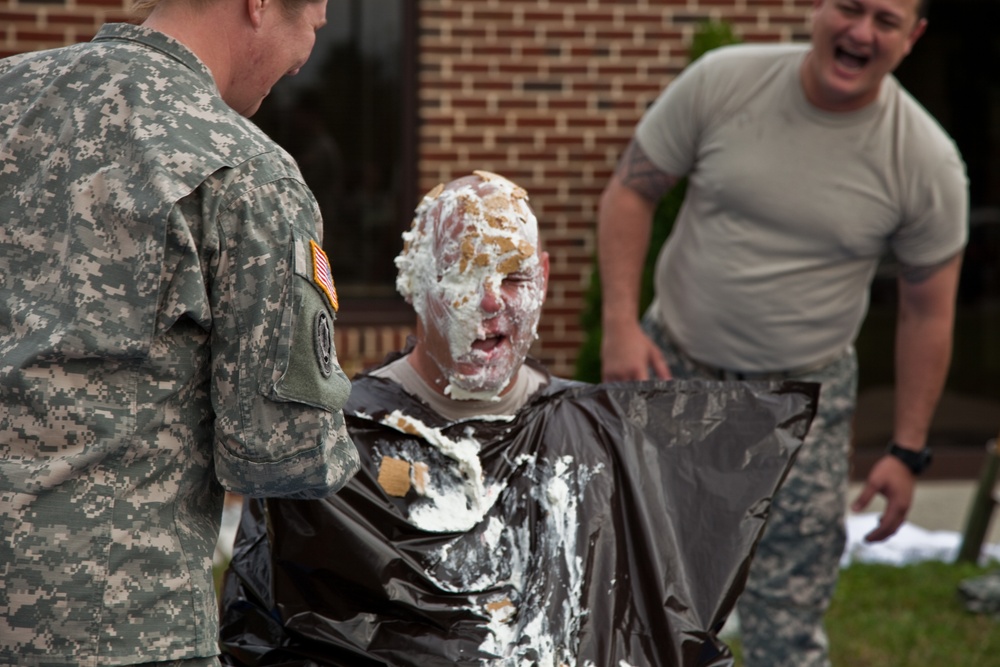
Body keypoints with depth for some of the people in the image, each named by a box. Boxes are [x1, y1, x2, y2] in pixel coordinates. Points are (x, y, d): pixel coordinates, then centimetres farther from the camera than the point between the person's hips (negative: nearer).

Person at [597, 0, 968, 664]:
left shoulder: (928, 162, -12)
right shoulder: (723, 81, -11)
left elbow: (929, 312, -3)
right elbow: (630, 192, -2)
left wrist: (907, 451, -3)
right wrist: (621, 322, -13)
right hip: (674, 366, 2)